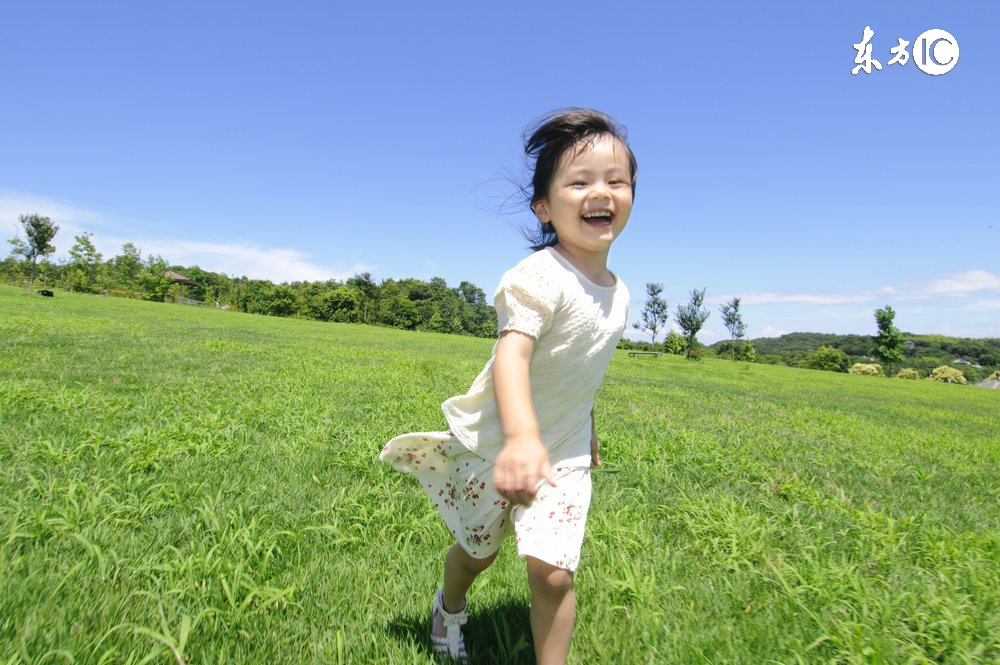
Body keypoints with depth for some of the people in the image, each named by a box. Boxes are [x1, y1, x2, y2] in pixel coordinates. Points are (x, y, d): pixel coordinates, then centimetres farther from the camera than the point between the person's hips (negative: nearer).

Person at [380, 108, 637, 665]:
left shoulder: (617, 291, 0)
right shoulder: (542, 276, -24)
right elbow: (511, 354, -39)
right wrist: (521, 437, -54)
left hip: (565, 453, 4)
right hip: (498, 442, -4)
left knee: (553, 573, -8)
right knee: (477, 551, 19)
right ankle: (450, 607, 53)